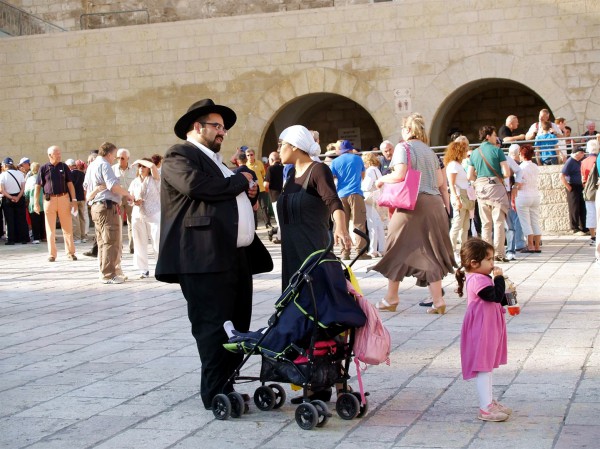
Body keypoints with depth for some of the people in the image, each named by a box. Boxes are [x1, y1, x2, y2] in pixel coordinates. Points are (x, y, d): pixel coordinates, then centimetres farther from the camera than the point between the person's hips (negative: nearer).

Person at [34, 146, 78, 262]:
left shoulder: (64, 167, 6)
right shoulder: (44, 168, 2)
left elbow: (70, 184, 5)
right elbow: (38, 186, 4)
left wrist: (74, 199, -2)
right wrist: (36, 202, -2)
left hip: (63, 198, 1)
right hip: (49, 199, -1)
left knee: (67, 227, 3)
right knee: (50, 229, 4)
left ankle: (70, 252, 10)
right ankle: (52, 254, 11)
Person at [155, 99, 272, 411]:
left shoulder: (215, 160, 27)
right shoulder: (179, 156, -3)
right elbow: (196, 185, -21)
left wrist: (246, 194, 14)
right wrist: (239, 182, -7)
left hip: (236, 256, 10)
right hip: (206, 257, -10)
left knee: (236, 327, 9)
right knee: (213, 327, -7)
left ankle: (227, 390, 17)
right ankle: (216, 395, -2)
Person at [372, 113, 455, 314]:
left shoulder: (403, 147, -3)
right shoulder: (430, 151, 17)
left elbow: (400, 175, -16)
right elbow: (441, 182, 14)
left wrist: (381, 180, 1)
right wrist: (446, 206, 20)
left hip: (412, 202, -6)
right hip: (434, 204, 6)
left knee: (399, 250, 6)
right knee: (431, 252, 7)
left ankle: (391, 299, 14)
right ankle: (438, 301, -1)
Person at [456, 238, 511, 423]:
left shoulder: (479, 278, 13)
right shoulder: (478, 280, -22)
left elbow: (496, 299, 20)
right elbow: (496, 296, -29)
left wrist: (506, 299, 4)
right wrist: (499, 278, -19)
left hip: (488, 329, 11)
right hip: (481, 331, -11)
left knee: (488, 366, 19)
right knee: (484, 368, -7)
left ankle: (490, 401, 29)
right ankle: (486, 408, -4)